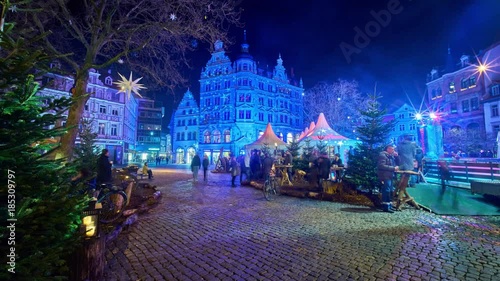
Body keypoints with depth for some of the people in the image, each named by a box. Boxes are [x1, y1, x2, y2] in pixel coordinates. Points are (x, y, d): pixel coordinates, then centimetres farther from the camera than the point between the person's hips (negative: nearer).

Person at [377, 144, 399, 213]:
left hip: (390, 176, 10)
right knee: (386, 191, -10)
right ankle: (386, 207, -6)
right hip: (385, 176, -10)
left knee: (390, 191, 14)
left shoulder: (391, 156, 20)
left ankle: (389, 205, 23)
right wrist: (393, 168, -20)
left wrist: (396, 156, 5)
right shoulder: (382, 155, -10)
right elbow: (382, 166, -21)